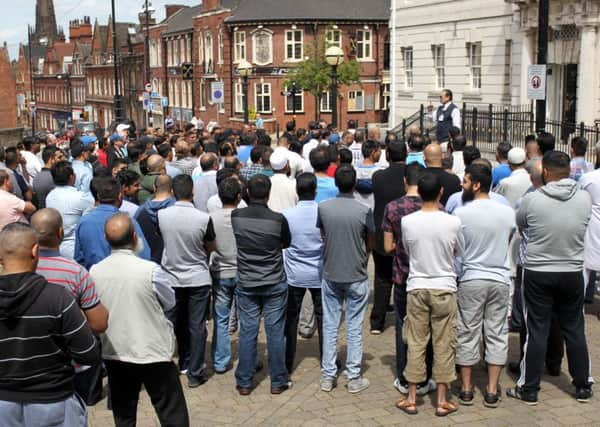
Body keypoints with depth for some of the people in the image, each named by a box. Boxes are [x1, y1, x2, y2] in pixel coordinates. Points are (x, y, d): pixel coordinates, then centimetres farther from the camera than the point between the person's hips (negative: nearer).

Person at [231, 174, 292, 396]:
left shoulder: (235, 217, -9)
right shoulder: (278, 219, -14)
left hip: (246, 283, 2)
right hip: (275, 284, -1)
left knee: (247, 332, 9)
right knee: (275, 332, 7)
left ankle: (244, 382, 16)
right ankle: (278, 381, 16)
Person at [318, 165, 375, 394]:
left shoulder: (323, 208, -7)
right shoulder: (364, 210, -12)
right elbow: (369, 245, 0)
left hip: (330, 274, 2)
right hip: (356, 276, -2)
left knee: (330, 325, 10)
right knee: (354, 328, 7)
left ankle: (328, 376, 15)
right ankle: (354, 377, 12)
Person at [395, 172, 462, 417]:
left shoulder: (407, 222, -9)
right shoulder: (452, 222, -11)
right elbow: (458, 252, 6)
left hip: (416, 287, 1)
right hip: (444, 288, -1)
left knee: (415, 343, 9)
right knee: (444, 344, 7)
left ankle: (411, 399, 16)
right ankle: (442, 401, 14)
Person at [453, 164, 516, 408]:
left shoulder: (461, 214, -12)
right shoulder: (508, 213, -4)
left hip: (470, 280, -2)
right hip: (500, 279, 2)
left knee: (467, 334, 8)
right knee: (497, 335, 9)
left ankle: (466, 389, 16)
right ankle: (492, 391, 13)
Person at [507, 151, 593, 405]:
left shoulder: (532, 200, -15)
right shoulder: (585, 198, -8)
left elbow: (518, 224, 4)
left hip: (537, 274, -2)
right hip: (572, 273, 2)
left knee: (537, 332, 5)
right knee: (574, 330, 14)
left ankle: (528, 389, 13)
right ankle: (583, 387, 25)